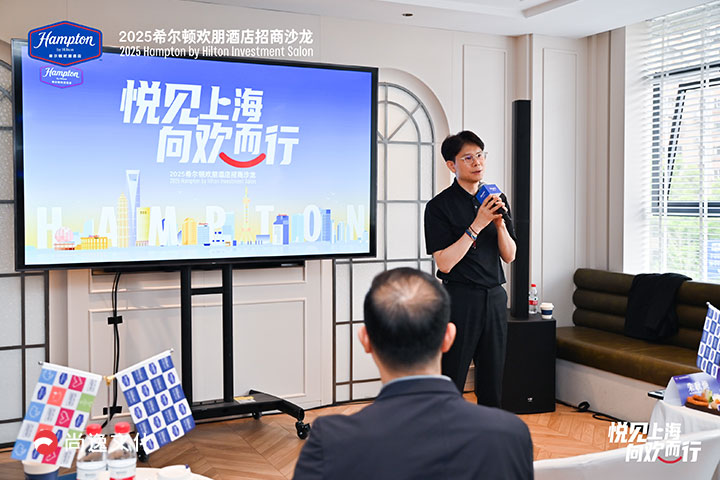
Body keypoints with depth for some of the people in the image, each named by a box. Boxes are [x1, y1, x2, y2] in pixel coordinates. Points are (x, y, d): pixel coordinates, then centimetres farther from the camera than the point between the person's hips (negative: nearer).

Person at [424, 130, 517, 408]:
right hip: (460, 299, -5)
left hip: (495, 298, 5)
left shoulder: (497, 199, 9)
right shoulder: (440, 206, -8)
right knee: (452, 379, -1)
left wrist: (500, 222, -10)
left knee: (492, 379, 13)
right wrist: (477, 225, -20)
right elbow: (444, 263, -15)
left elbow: (509, 256, 8)